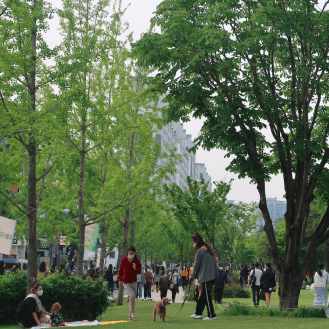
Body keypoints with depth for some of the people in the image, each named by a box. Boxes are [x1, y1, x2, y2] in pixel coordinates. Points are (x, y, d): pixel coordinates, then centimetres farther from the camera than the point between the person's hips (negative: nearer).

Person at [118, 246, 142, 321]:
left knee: (133, 299, 8)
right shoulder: (124, 260, -8)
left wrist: (135, 269, -22)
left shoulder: (137, 261, -5)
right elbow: (120, 270, 5)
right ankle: (132, 313, -19)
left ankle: (131, 317, 17)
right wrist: (120, 279, 10)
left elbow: (139, 272, 0)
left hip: (134, 282, 3)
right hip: (126, 282, -3)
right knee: (132, 296, -24)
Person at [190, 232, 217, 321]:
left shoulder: (199, 251, -14)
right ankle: (198, 313, 22)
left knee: (207, 296, -2)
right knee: (203, 294, 15)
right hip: (212, 275, 9)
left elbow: (196, 265, -7)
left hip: (206, 276, -9)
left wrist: (192, 275, 9)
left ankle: (211, 315, 1)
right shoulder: (209, 248, 11)